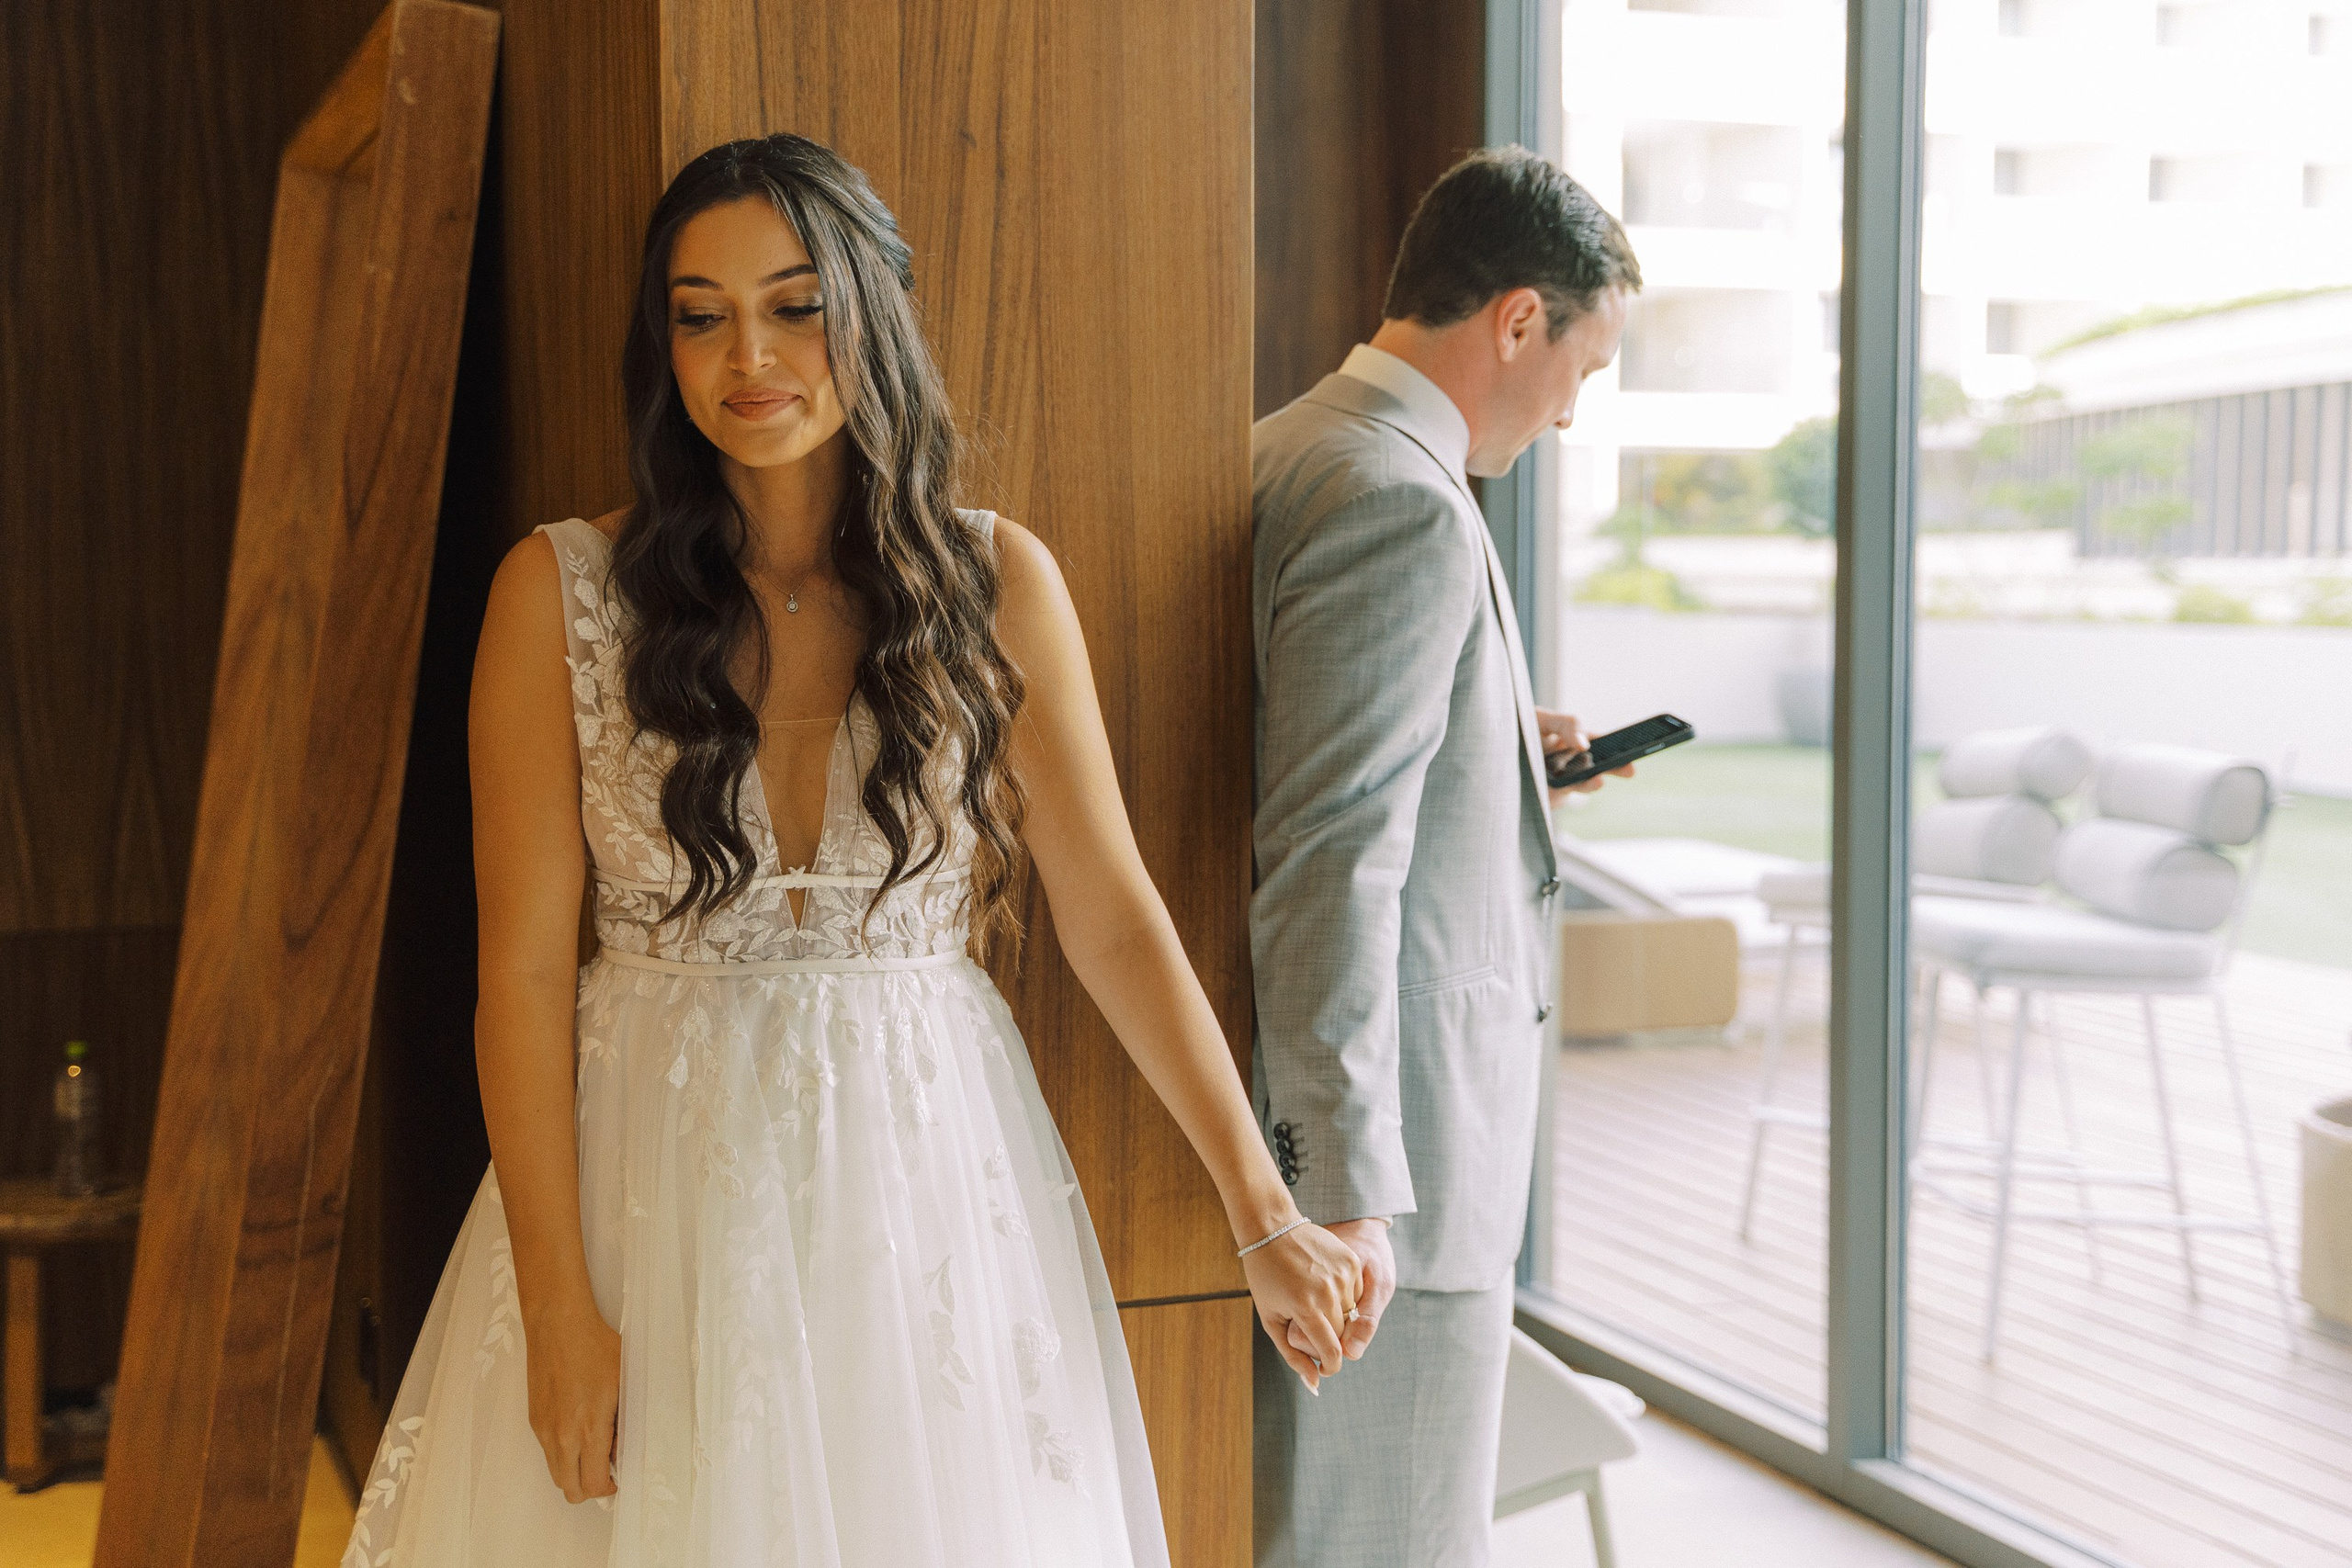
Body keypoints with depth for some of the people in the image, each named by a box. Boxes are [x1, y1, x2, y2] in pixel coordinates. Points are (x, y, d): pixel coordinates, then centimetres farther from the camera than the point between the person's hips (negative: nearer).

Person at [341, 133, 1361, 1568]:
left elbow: (1114, 917, -2)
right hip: (660, 1188, -1)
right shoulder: (561, 590, -4)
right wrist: (556, 1304, -10)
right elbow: (523, 964, -5)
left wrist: (1264, 1214, -7)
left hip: (934, 1179, 1)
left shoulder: (997, 581, -1)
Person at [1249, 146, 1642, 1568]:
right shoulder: (1402, 503, -19)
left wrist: (1500, 751, 17)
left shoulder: (1294, 450, 12)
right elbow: (1329, 866, -25)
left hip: (1380, 1128, 10)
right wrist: (1347, 1187, -25)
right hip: (1394, 1146, -10)